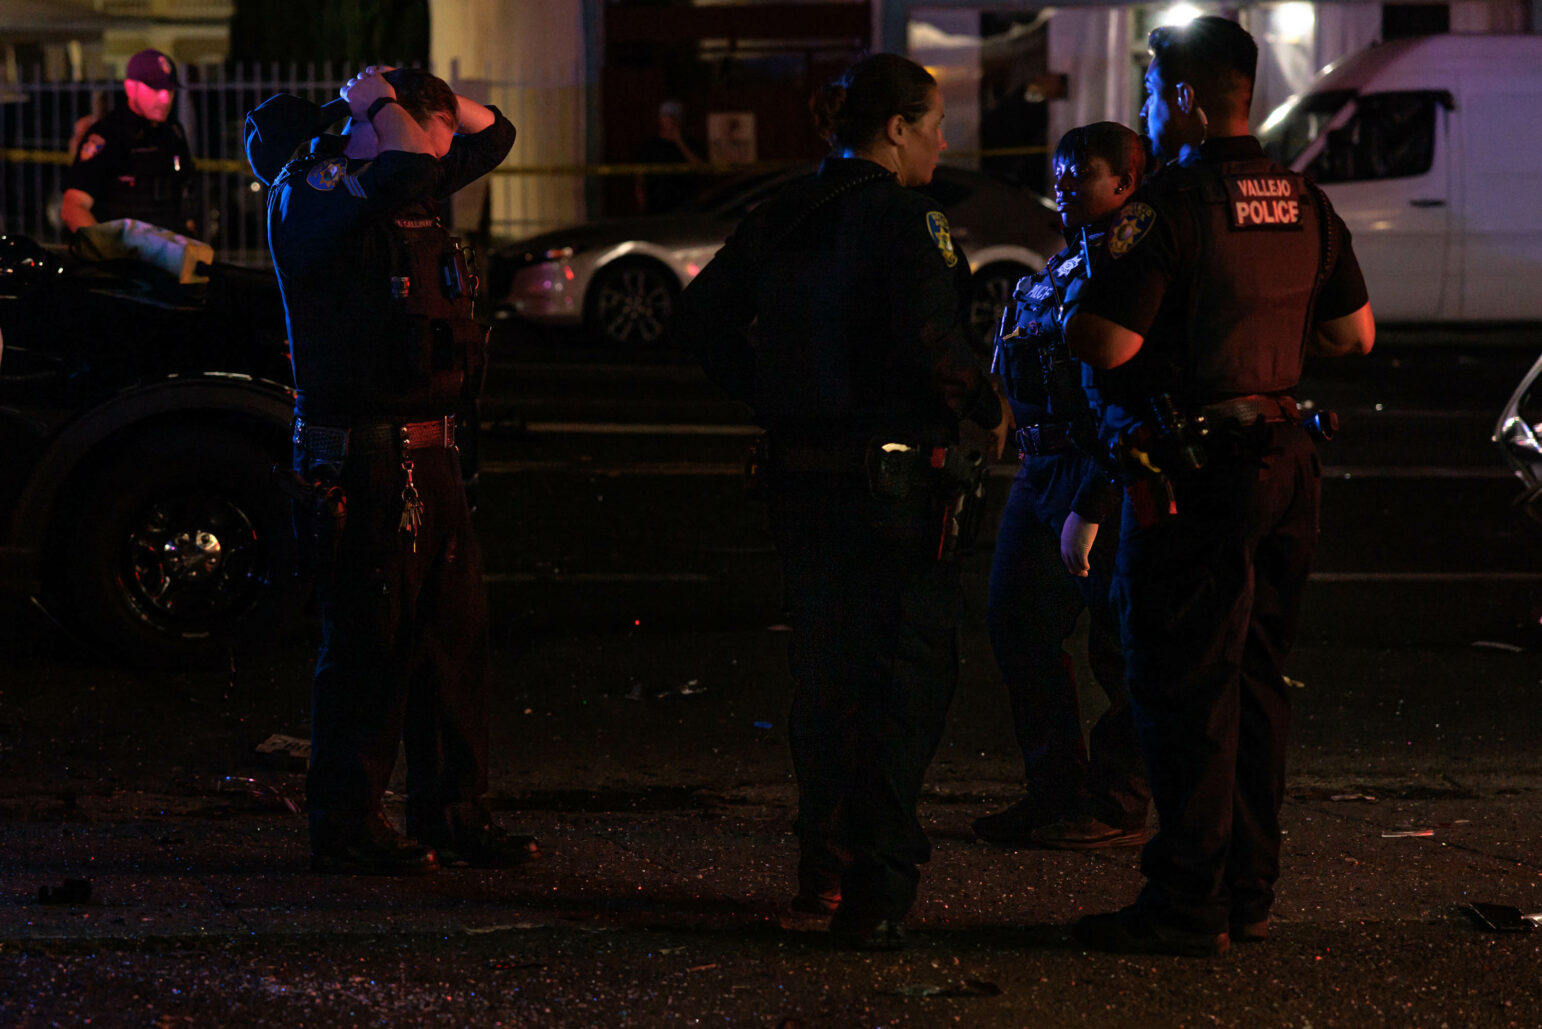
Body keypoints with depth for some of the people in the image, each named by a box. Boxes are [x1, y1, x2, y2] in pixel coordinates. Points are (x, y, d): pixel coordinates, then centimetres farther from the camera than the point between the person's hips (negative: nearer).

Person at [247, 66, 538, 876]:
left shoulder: (413, 198, 13)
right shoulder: (313, 201, -13)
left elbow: (492, 134, 25)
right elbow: (406, 164, -31)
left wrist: (428, 94, 8)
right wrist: (383, 102, -11)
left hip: (427, 454, 9)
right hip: (362, 464, -9)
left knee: (452, 634, 12)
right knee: (369, 643, -4)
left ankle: (451, 815, 21)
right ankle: (345, 828, 5)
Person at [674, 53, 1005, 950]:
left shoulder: (783, 217, 8)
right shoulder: (903, 220, -14)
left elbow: (704, 314, 11)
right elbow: (931, 340, -25)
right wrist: (987, 408, -8)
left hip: (800, 472, 7)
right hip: (893, 471, -7)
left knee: (825, 666, 19)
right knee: (905, 673, 0)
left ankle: (824, 867, 31)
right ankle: (876, 893, -5)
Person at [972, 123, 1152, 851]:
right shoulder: (1069, 262, 14)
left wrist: (1090, 510, -24)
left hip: (1103, 476, -10)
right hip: (1044, 466, 10)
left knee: (1118, 650, 0)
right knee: (1019, 627, 11)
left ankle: (1117, 811, 11)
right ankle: (1057, 794, 21)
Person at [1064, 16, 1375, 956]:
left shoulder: (1170, 204, -15)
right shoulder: (1304, 203, 8)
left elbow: (1103, 342, -20)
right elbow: (1356, 332, 15)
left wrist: (1096, 286, 0)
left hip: (1195, 477, -7)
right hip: (1286, 462, 8)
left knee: (1185, 692, -2)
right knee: (1257, 684, 14)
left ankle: (1188, 905, -1)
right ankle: (1250, 893, 19)